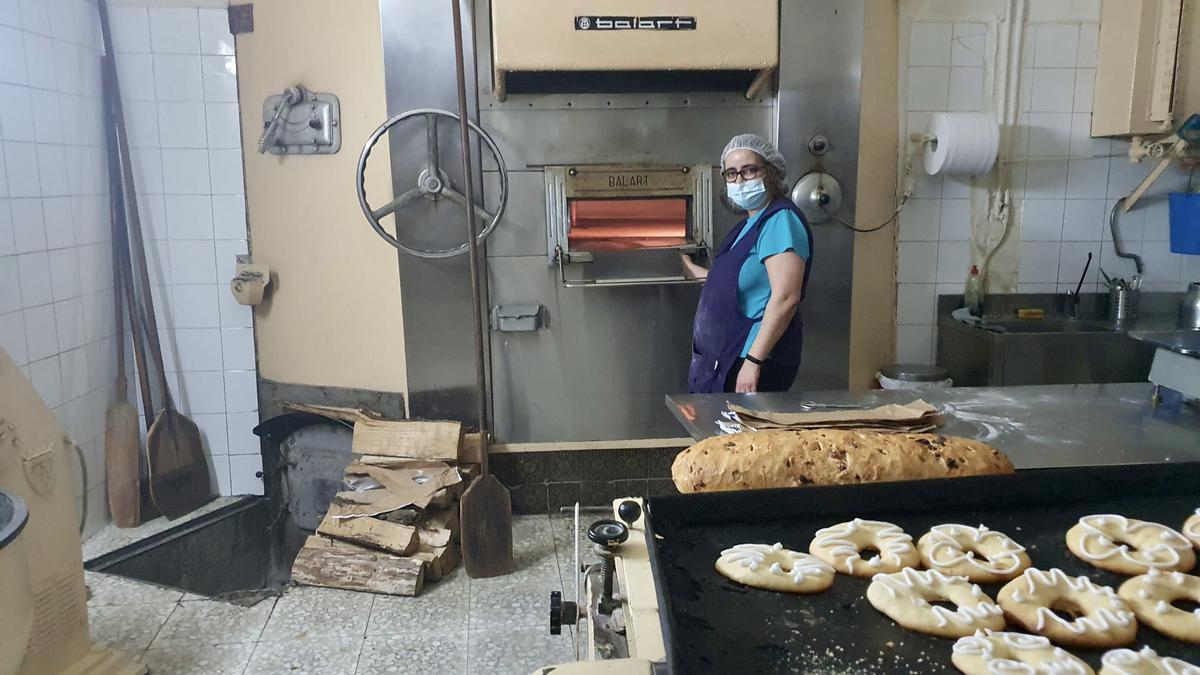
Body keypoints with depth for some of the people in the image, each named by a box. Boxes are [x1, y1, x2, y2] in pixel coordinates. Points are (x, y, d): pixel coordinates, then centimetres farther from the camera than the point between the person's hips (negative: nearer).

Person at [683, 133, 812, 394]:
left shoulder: (781, 220, -14)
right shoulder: (752, 223, 16)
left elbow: (786, 297, -23)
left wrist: (753, 360, -25)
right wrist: (693, 271, 37)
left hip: (756, 363, -9)